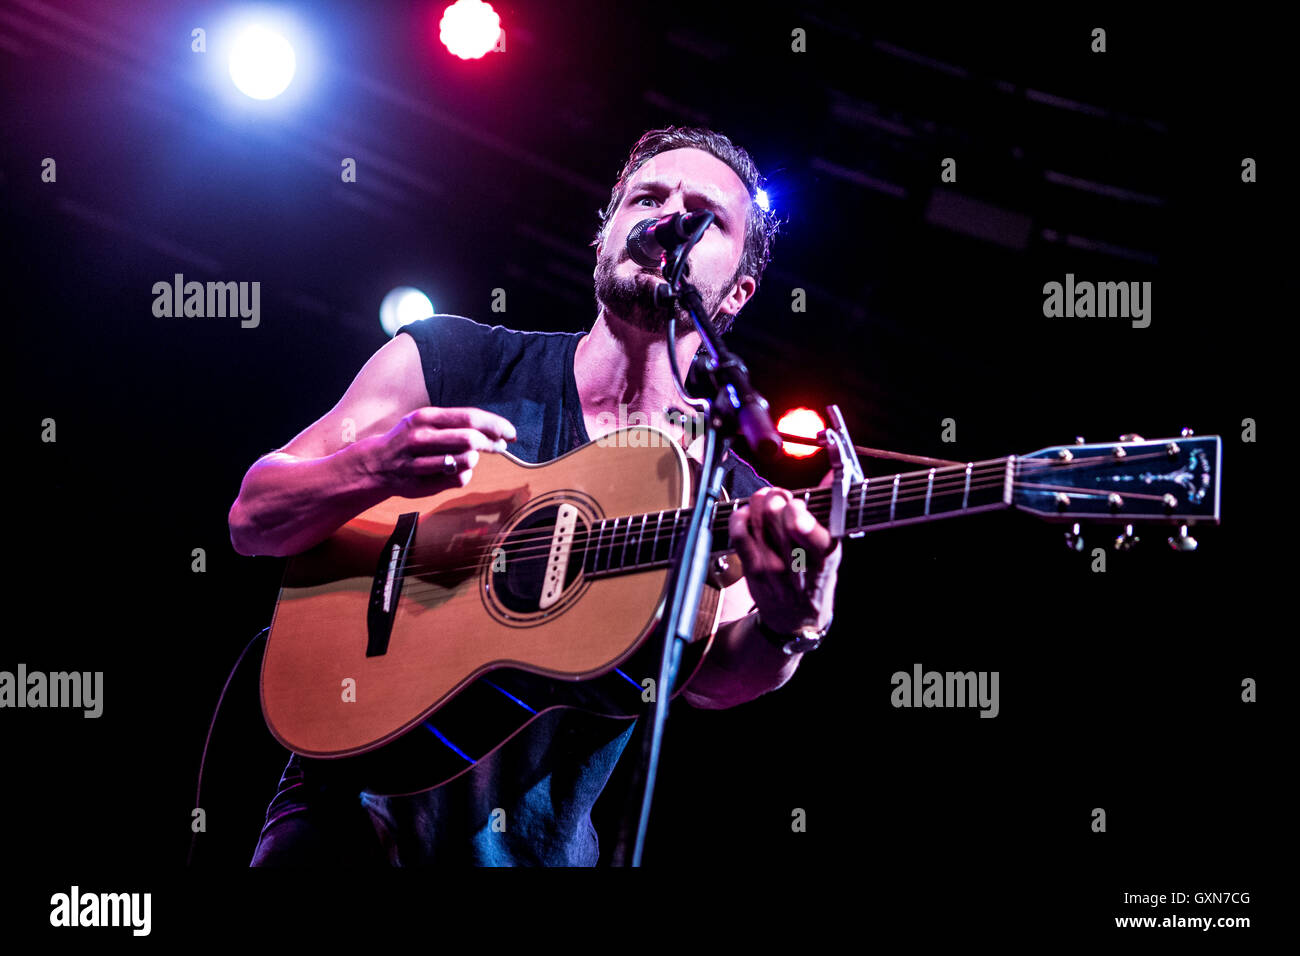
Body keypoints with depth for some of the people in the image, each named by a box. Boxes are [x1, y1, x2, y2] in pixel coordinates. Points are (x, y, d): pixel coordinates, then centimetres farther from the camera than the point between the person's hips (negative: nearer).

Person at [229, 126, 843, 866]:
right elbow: (253, 520, 0)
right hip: (351, 811, -5)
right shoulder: (451, 359, 3)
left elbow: (705, 678, -11)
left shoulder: (741, 499, 6)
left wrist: (787, 628, -33)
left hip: (537, 845, 5)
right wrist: (378, 466, -19)